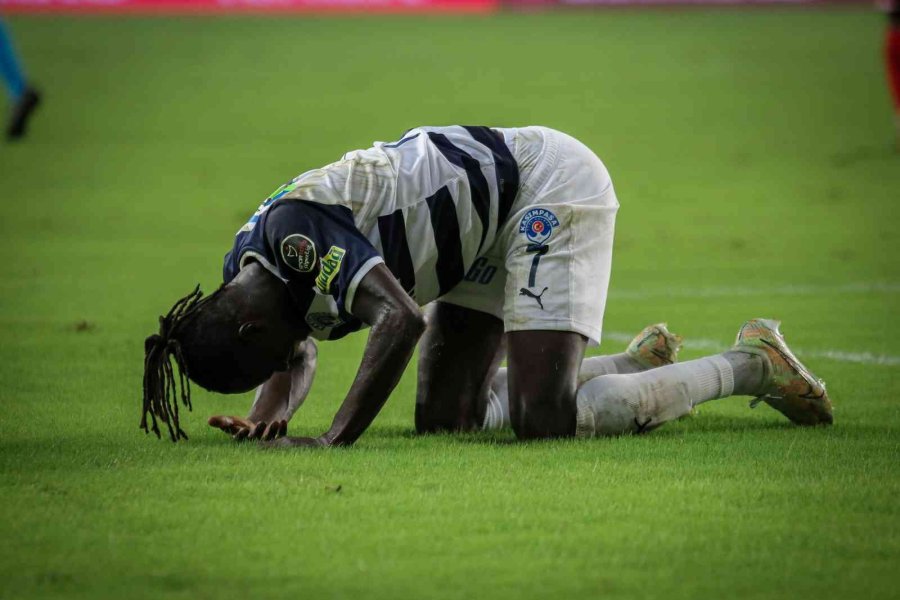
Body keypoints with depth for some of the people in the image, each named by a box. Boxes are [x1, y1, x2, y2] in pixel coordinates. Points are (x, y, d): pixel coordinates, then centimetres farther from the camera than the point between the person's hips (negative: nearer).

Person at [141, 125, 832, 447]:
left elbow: (401, 321, -40)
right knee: (445, 418, 4)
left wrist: (334, 439, -39)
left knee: (546, 421, -19)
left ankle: (751, 366, 0)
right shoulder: (244, 266, -1)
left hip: (552, 180, -10)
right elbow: (293, 357, 16)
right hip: (500, 228, 10)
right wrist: (268, 414, -7)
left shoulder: (295, 229, -29)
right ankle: (635, 361, 21)